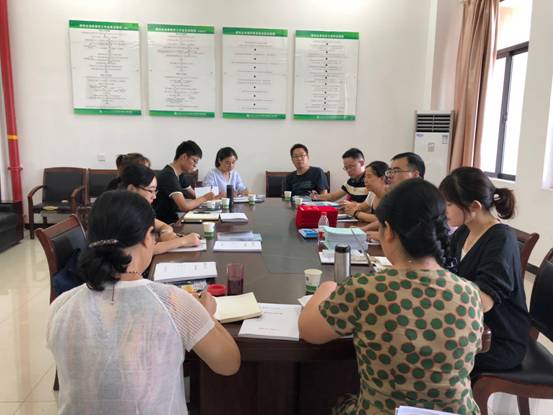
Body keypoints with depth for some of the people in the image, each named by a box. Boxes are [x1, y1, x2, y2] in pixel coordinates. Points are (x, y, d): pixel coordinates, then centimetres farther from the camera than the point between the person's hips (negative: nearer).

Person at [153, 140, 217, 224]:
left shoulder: (179, 175, 9)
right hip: (163, 223, -9)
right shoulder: (168, 176, -20)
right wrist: (204, 198, -13)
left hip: (172, 219, 9)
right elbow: (184, 206, -27)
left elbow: (194, 195, 18)